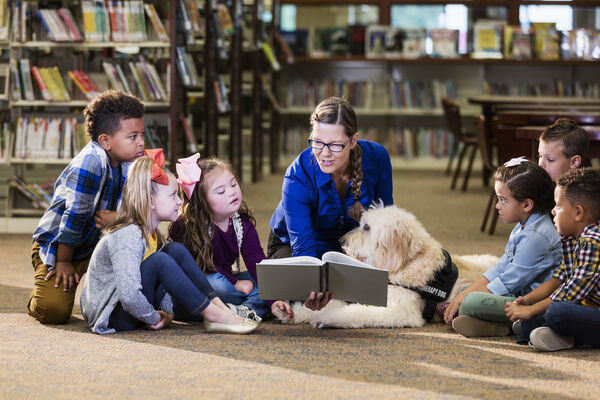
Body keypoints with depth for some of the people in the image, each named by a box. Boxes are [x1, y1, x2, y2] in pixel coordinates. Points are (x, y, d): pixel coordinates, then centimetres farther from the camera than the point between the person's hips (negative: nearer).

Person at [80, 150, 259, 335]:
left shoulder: (151, 233, 6)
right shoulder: (127, 236, -25)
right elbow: (128, 295, -35)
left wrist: (167, 311, -3)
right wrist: (154, 318, -21)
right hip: (111, 316, -10)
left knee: (176, 250, -1)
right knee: (159, 261, -28)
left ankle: (219, 306, -9)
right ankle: (212, 315, -21)